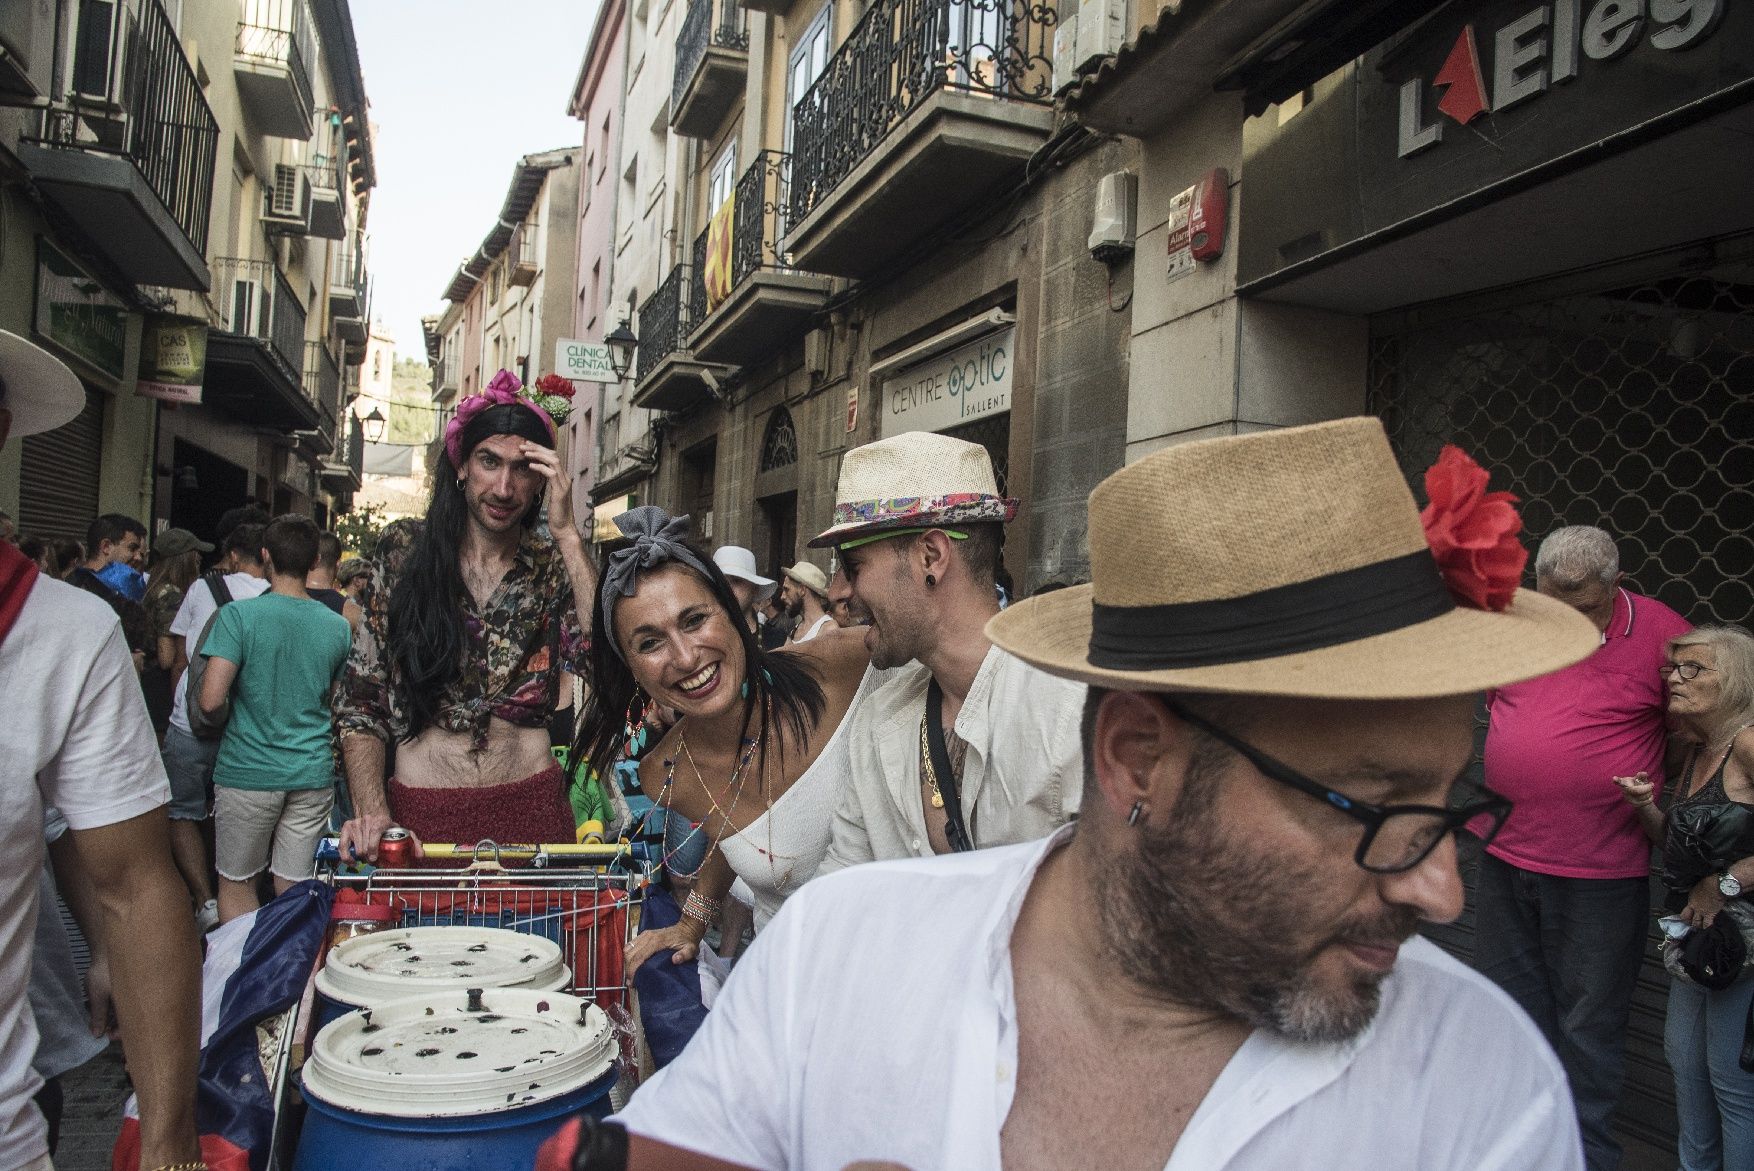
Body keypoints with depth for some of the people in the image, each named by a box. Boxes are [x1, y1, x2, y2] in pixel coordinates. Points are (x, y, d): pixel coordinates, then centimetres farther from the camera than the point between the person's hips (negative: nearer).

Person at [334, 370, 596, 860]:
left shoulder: (554, 568, 1)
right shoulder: (400, 566, 1)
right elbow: (360, 707, 1)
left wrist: (567, 534, -15)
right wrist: (372, 813, -15)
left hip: (530, 811, 0)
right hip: (417, 817, 0)